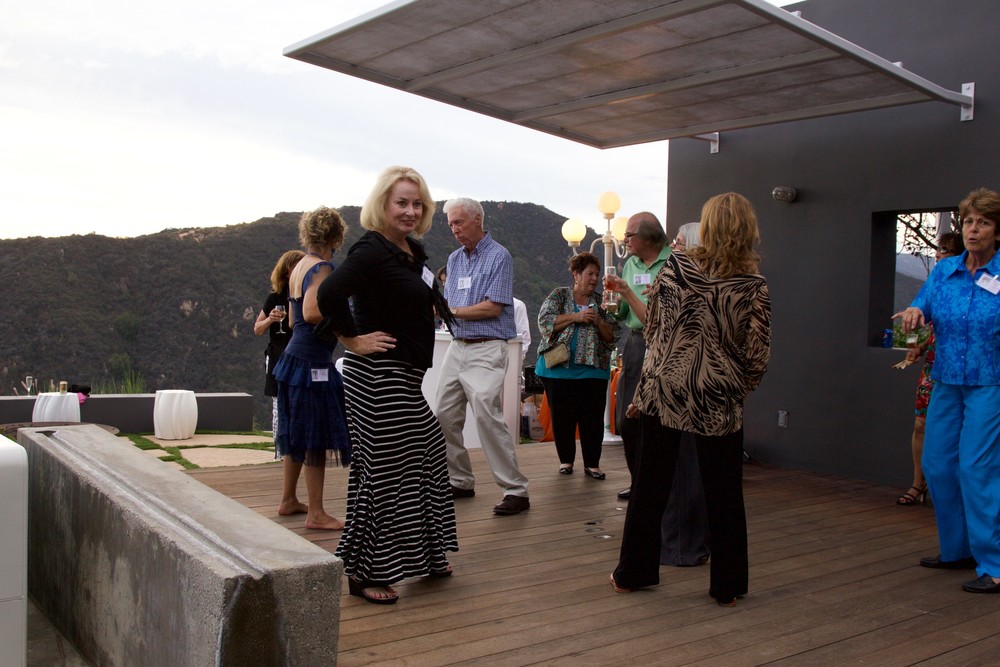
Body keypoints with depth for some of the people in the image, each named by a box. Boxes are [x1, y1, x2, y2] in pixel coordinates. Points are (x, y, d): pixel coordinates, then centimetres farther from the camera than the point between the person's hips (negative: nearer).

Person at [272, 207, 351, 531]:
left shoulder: (300, 266, 14)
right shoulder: (322, 268, -14)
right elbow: (311, 312, -27)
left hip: (295, 355, 10)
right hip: (313, 361, -10)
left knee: (299, 434, 18)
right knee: (316, 437, -4)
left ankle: (289, 500, 29)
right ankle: (316, 514, 2)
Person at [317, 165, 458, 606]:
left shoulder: (414, 251, 12)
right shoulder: (372, 250, -17)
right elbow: (328, 294, -31)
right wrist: (354, 340, -21)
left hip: (407, 379, 10)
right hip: (378, 378, -10)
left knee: (426, 460, 17)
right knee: (383, 471, -3)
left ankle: (425, 556, 33)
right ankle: (366, 573, 11)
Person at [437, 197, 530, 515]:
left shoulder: (499, 256, -7)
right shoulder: (454, 259, 16)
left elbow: (493, 307, -15)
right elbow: (448, 304, 17)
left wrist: (452, 312, -10)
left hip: (486, 349, -8)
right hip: (457, 346, 8)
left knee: (486, 415, -17)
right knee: (445, 417, 7)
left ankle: (515, 491, -10)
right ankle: (460, 481, 21)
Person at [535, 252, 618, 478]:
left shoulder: (600, 303, 11)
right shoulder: (559, 295, 5)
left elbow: (612, 336, 9)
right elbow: (544, 321, -9)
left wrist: (598, 321, -9)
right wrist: (576, 317, -14)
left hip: (593, 369, 2)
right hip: (558, 368, -1)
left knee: (593, 418, -1)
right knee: (562, 417, 4)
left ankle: (592, 464, 10)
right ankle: (566, 460, 20)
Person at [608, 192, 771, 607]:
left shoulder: (674, 267, -3)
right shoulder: (753, 287, -8)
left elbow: (651, 328, 4)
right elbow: (757, 356, -8)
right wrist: (738, 390, 11)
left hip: (662, 390, 2)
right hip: (719, 402, -1)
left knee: (649, 485, 12)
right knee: (723, 494, 11)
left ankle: (633, 573, 23)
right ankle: (726, 586, 20)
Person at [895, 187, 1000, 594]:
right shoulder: (944, 270, 7)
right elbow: (923, 308, 3)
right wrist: (915, 311, -19)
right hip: (947, 381, 5)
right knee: (937, 465, 9)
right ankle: (958, 549, 28)